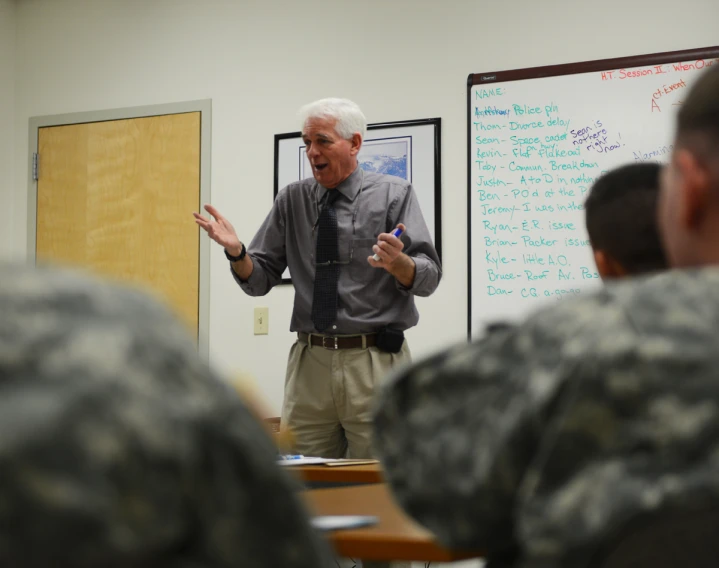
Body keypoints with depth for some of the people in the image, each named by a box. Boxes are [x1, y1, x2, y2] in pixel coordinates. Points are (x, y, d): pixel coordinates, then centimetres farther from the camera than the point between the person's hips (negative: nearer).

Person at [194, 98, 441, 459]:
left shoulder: (393, 195, 0)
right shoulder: (292, 200, 9)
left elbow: (428, 277, -7)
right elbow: (259, 280, 8)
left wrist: (398, 263, -28)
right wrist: (236, 251, -11)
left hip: (374, 363, -3)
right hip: (310, 362, 3)